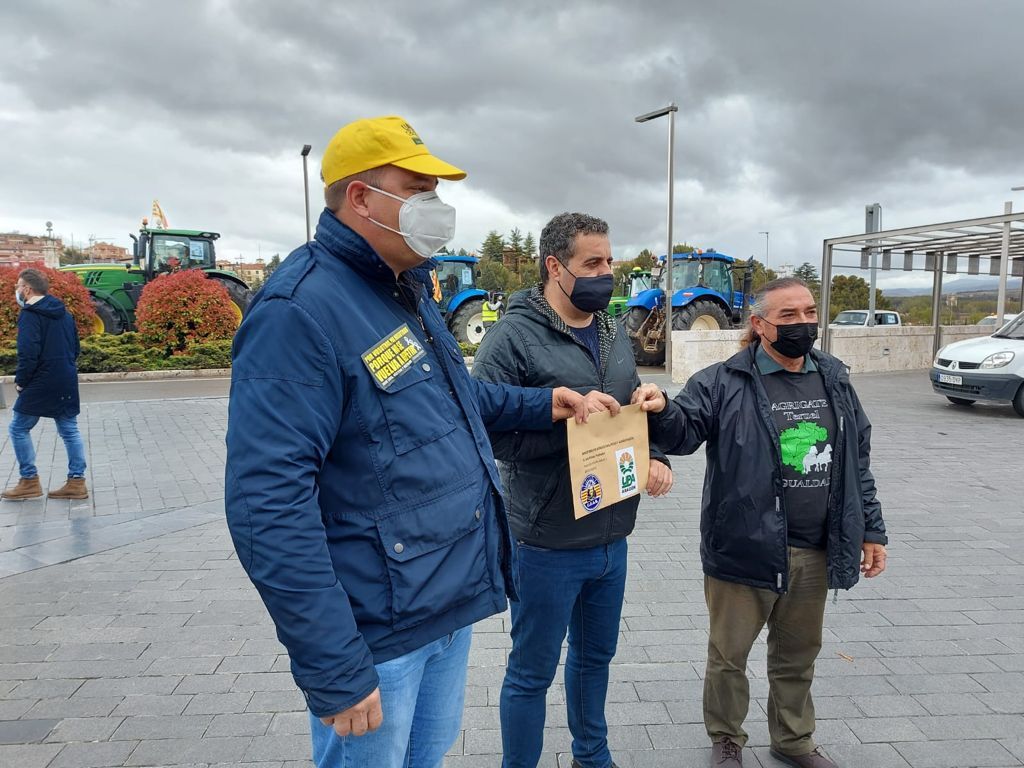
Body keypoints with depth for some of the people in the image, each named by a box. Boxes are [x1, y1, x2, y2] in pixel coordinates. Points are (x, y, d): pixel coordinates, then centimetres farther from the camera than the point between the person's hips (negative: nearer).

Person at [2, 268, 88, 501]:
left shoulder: (30, 315, -11)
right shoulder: (63, 313, 13)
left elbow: (28, 353, -19)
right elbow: (75, 348, 18)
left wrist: (20, 381, -8)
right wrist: (65, 369, 18)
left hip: (41, 384, -7)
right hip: (68, 383, 7)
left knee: (19, 429, 7)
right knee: (69, 430, 9)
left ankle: (29, 481, 10)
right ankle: (77, 482, 9)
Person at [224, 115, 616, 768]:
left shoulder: (410, 289, 8)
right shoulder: (300, 311, -22)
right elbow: (270, 505, -27)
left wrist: (539, 405, 12)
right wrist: (334, 671, -25)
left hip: (453, 605, 9)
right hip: (376, 637, -8)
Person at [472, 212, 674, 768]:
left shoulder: (613, 333, 9)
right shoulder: (515, 336, -15)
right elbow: (486, 429, -20)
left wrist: (656, 458, -1)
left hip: (612, 538, 7)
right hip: (548, 544, -7)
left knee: (595, 657, 25)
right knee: (532, 673, 11)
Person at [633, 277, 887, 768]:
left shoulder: (834, 379, 7)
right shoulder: (724, 382, -10)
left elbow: (858, 461, 13)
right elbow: (684, 431, -19)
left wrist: (870, 529, 12)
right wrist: (662, 410, -42)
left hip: (815, 553, 5)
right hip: (745, 548, -4)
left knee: (798, 655, 22)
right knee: (729, 655, 11)